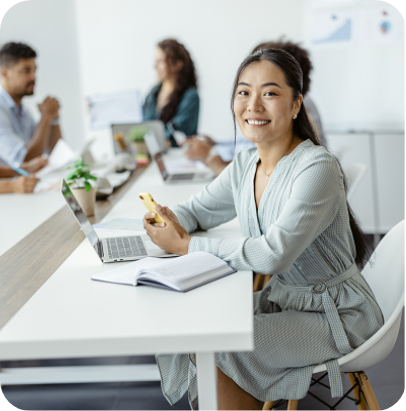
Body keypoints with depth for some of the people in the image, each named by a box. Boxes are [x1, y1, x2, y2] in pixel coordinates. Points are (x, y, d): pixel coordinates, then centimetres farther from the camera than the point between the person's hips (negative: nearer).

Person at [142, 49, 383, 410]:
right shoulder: (245, 165, 1)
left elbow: (274, 254, -31)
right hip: (282, 299, 7)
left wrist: (188, 246, -24)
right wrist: (170, 221, -12)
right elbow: (197, 210, 13)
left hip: (336, 313, -7)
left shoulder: (317, 169, -24)